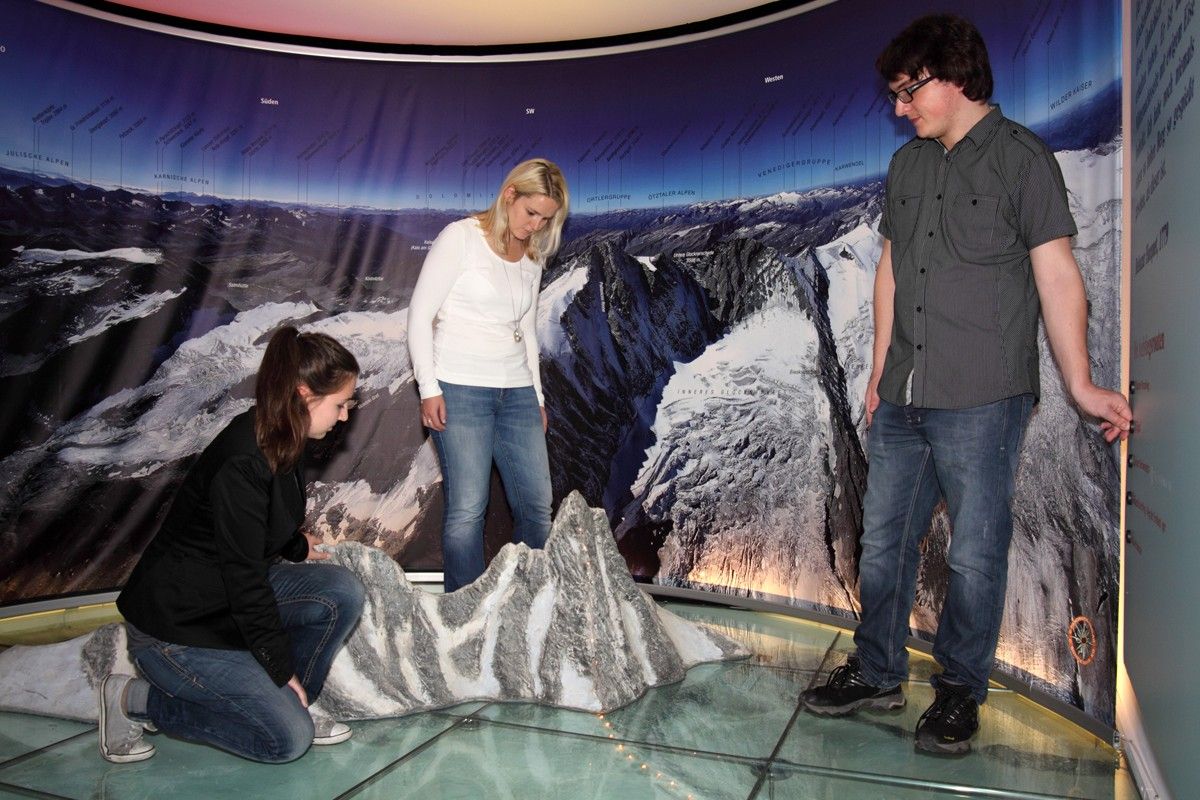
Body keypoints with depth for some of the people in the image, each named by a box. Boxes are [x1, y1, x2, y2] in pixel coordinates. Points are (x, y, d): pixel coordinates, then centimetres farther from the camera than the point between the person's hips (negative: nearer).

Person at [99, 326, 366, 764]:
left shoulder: (282, 441, 0)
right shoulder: (241, 464, -29)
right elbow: (244, 579, -25)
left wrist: (297, 547, 43)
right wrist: (283, 671, -16)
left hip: (230, 594, 9)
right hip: (173, 628, -9)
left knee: (342, 590, -9)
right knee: (288, 738, -9)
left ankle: (286, 705, 4)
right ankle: (136, 700, 2)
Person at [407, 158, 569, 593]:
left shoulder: (532, 257, 15)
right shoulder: (460, 237, -3)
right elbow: (420, 315, -5)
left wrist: (537, 397, 19)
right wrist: (428, 388, -11)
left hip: (517, 392, 6)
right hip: (461, 392, -6)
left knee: (537, 506, 5)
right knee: (467, 509, -7)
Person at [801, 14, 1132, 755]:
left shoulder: (1021, 159, -4)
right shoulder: (907, 165, 14)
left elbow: (1057, 274, -8)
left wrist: (1081, 383, -15)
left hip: (982, 401, -6)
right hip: (903, 400, 6)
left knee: (976, 554, 3)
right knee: (884, 540, 12)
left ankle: (961, 691, 21)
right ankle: (878, 674, 28)